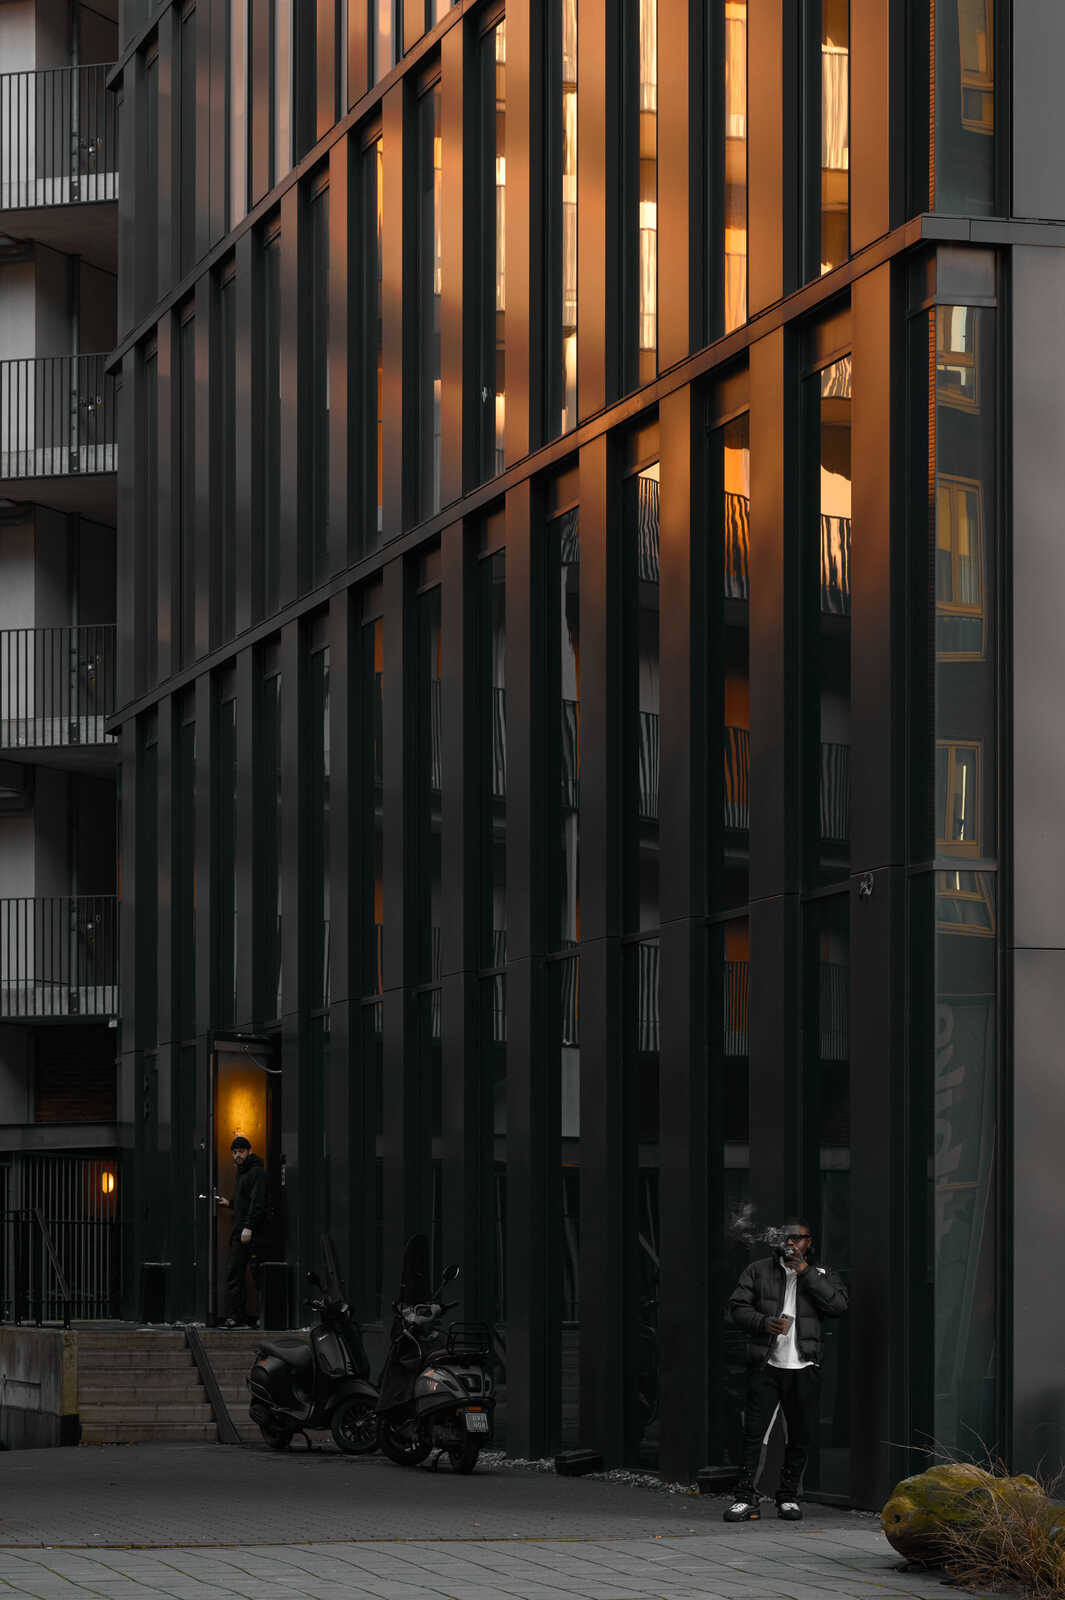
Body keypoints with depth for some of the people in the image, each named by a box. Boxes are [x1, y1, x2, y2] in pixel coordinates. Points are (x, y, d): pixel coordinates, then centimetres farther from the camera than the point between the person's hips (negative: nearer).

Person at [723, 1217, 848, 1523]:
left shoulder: (821, 1276, 11)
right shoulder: (758, 1271, 10)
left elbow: (839, 1304, -8)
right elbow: (737, 1307, 4)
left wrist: (806, 1272, -10)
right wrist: (764, 1322, -15)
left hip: (804, 1370, 1)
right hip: (765, 1367, -1)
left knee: (800, 1436, 6)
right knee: (754, 1431, -9)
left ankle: (789, 1498, 19)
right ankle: (745, 1499, -7)